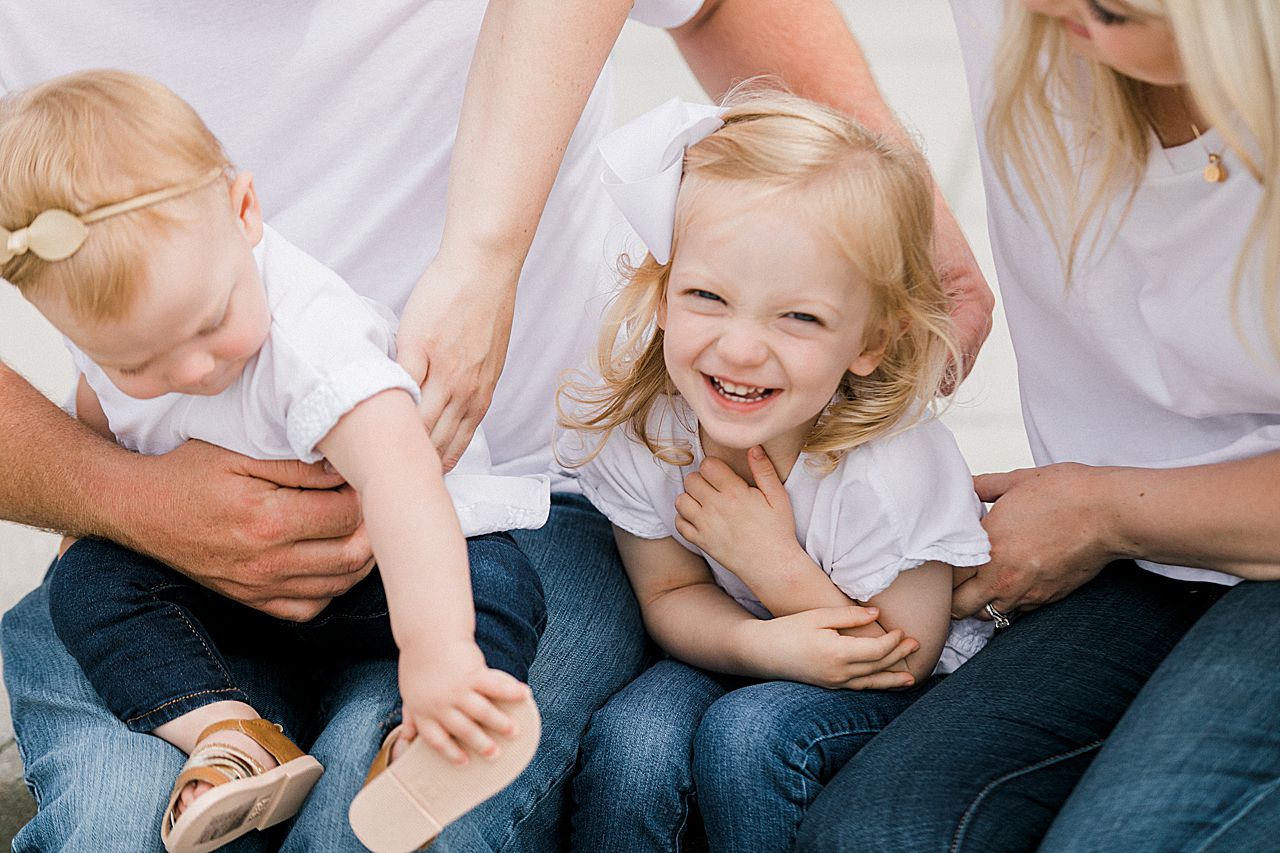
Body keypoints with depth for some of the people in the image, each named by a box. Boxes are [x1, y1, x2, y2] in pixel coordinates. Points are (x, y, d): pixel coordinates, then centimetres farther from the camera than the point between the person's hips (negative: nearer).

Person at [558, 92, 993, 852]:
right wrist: (763, 644, -32)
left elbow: (901, 660, -19)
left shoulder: (889, 474, -32)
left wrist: (776, 565, -33)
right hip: (737, 644, 3)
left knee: (749, 733, -30)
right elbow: (670, 596, -8)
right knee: (631, 740, -25)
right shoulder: (636, 428, -22)